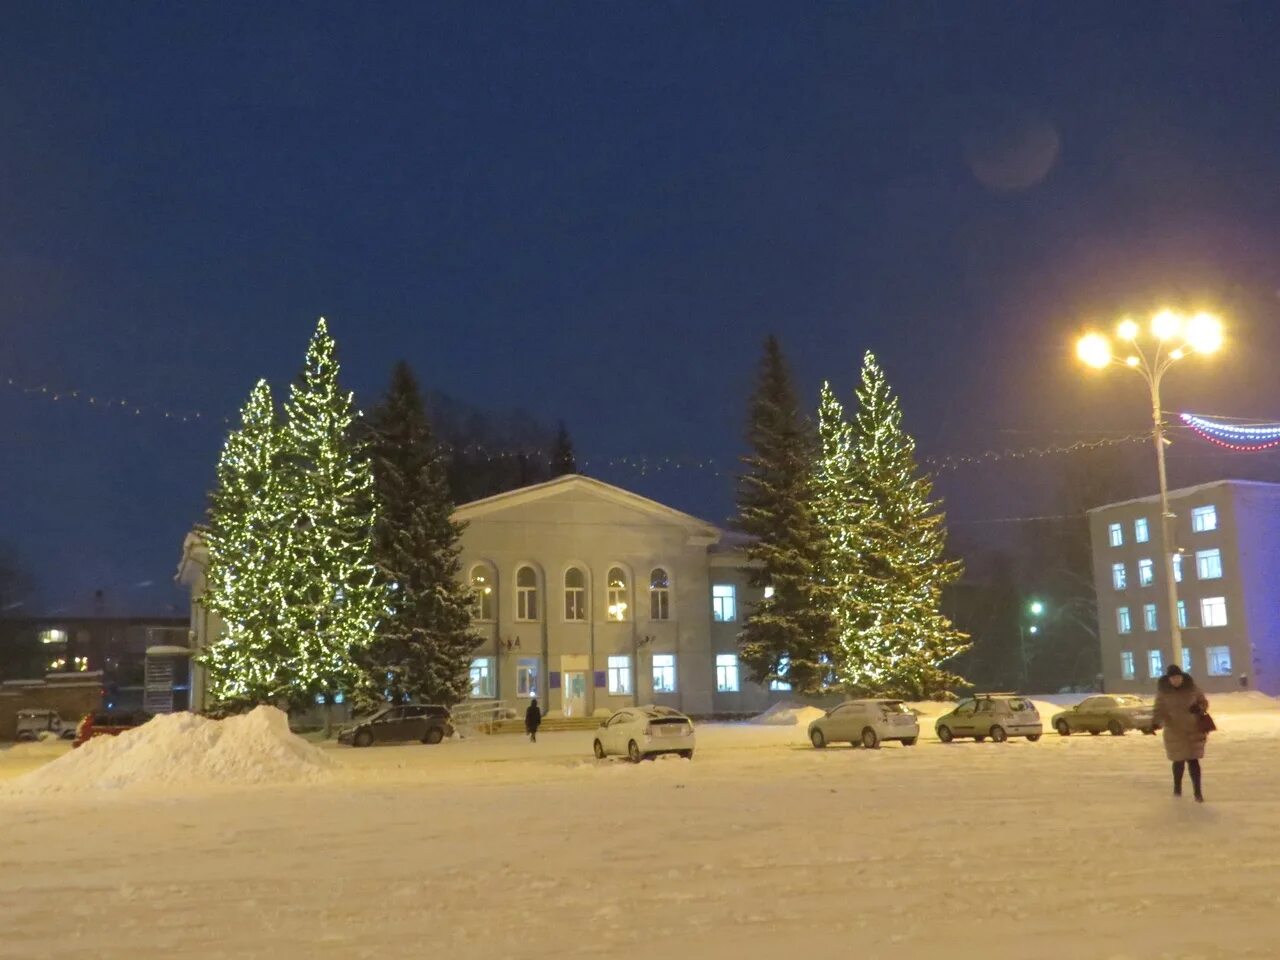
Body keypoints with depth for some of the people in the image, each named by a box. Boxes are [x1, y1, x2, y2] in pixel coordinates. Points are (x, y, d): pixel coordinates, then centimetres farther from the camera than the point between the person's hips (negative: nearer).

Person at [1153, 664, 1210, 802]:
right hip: (1174, 731, 0)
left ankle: (1198, 792, -2)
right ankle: (1177, 787, 29)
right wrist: (1157, 722, -24)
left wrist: (1199, 707, -15)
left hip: (1193, 729, 0)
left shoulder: (1191, 687, -3)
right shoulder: (1163, 691, -5)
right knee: (1179, 760, 6)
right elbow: (1159, 709, -4)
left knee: (1193, 760, -5)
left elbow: (1204, 702, 8)